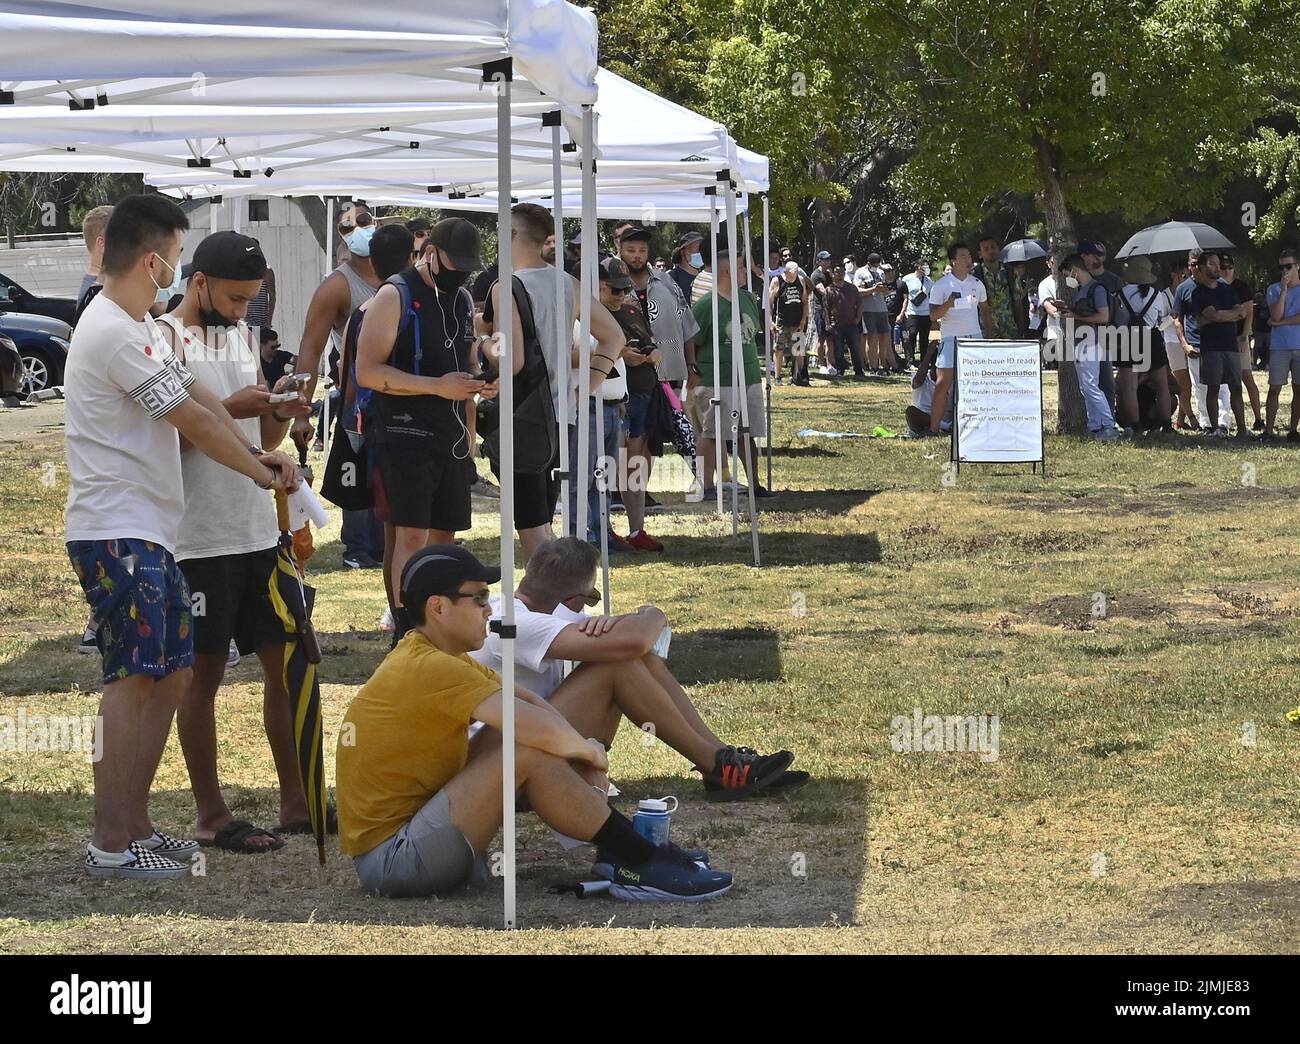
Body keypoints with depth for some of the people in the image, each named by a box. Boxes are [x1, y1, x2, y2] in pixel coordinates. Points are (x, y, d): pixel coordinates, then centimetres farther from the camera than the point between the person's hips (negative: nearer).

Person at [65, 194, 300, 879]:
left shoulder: (136, 328, 18)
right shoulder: (116, 335, -17)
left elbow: (198, 397, 16)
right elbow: (193, 421, -13)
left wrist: (257, 455, 2)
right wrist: (261, 471, 0)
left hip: (147, 533, 11)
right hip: (116, 534, -11)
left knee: (172, 674, 11)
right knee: (134, 679, -12)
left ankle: (134, 824, 17)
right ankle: (110, 846, -11)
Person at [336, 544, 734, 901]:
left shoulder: (436, 656, 9)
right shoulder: (430, 668, -21)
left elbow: (531, 702, 11)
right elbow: (544, 731, -29)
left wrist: (583, 753, -5)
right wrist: (588, 749, -8)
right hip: (389, 857, -10)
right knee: (530, 754, -24)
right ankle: (642, 866, -12)